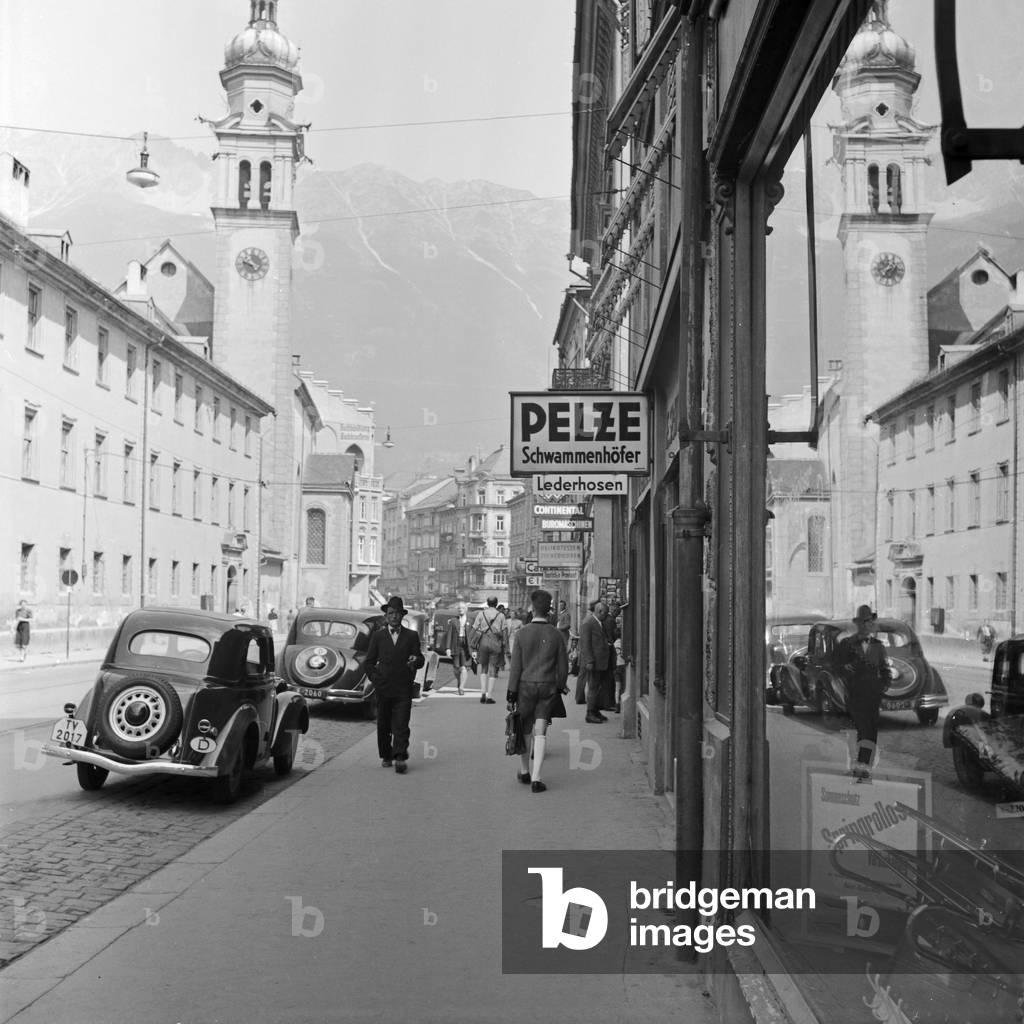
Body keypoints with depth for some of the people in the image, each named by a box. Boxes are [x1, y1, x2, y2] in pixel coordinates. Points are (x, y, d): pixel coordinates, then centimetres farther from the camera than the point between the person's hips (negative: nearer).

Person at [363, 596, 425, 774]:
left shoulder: (412, 636, 9)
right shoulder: (377, 636, 10)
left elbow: (420, 660, 7)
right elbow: (369, 662, 13)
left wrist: (415, 661, -16)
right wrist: (375, 678, -1)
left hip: (403, 688, -1)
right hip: (383, 689, 2)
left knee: (401, 726, -9)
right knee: (383, 726, 9)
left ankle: (400, 758, -13)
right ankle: (386, 756, 22)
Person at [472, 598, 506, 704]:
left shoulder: (481, 614, 4)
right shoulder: (501, 616, 2)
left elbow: (475, 630, 1)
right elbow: (504, 633, -1)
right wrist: (504, 648, 5)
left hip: (483, 643, 1)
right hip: (496, 643, -1)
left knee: (483, 669, 16)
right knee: (493, 670, 5)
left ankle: (483, 693, 3)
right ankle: (489, 696, 3)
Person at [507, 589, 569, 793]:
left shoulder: (523, 633, -8)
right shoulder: (555, 634, -3)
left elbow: (515, 666, -7)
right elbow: (563, 665, 4)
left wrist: (511, 693, -2)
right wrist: (560, 686, 20)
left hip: (526, 686, -1)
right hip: (548, 687, 1)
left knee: (525, 731, 15)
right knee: (540, 734, 0)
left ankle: (525, 772, 30)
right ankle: (536, 778, -7)